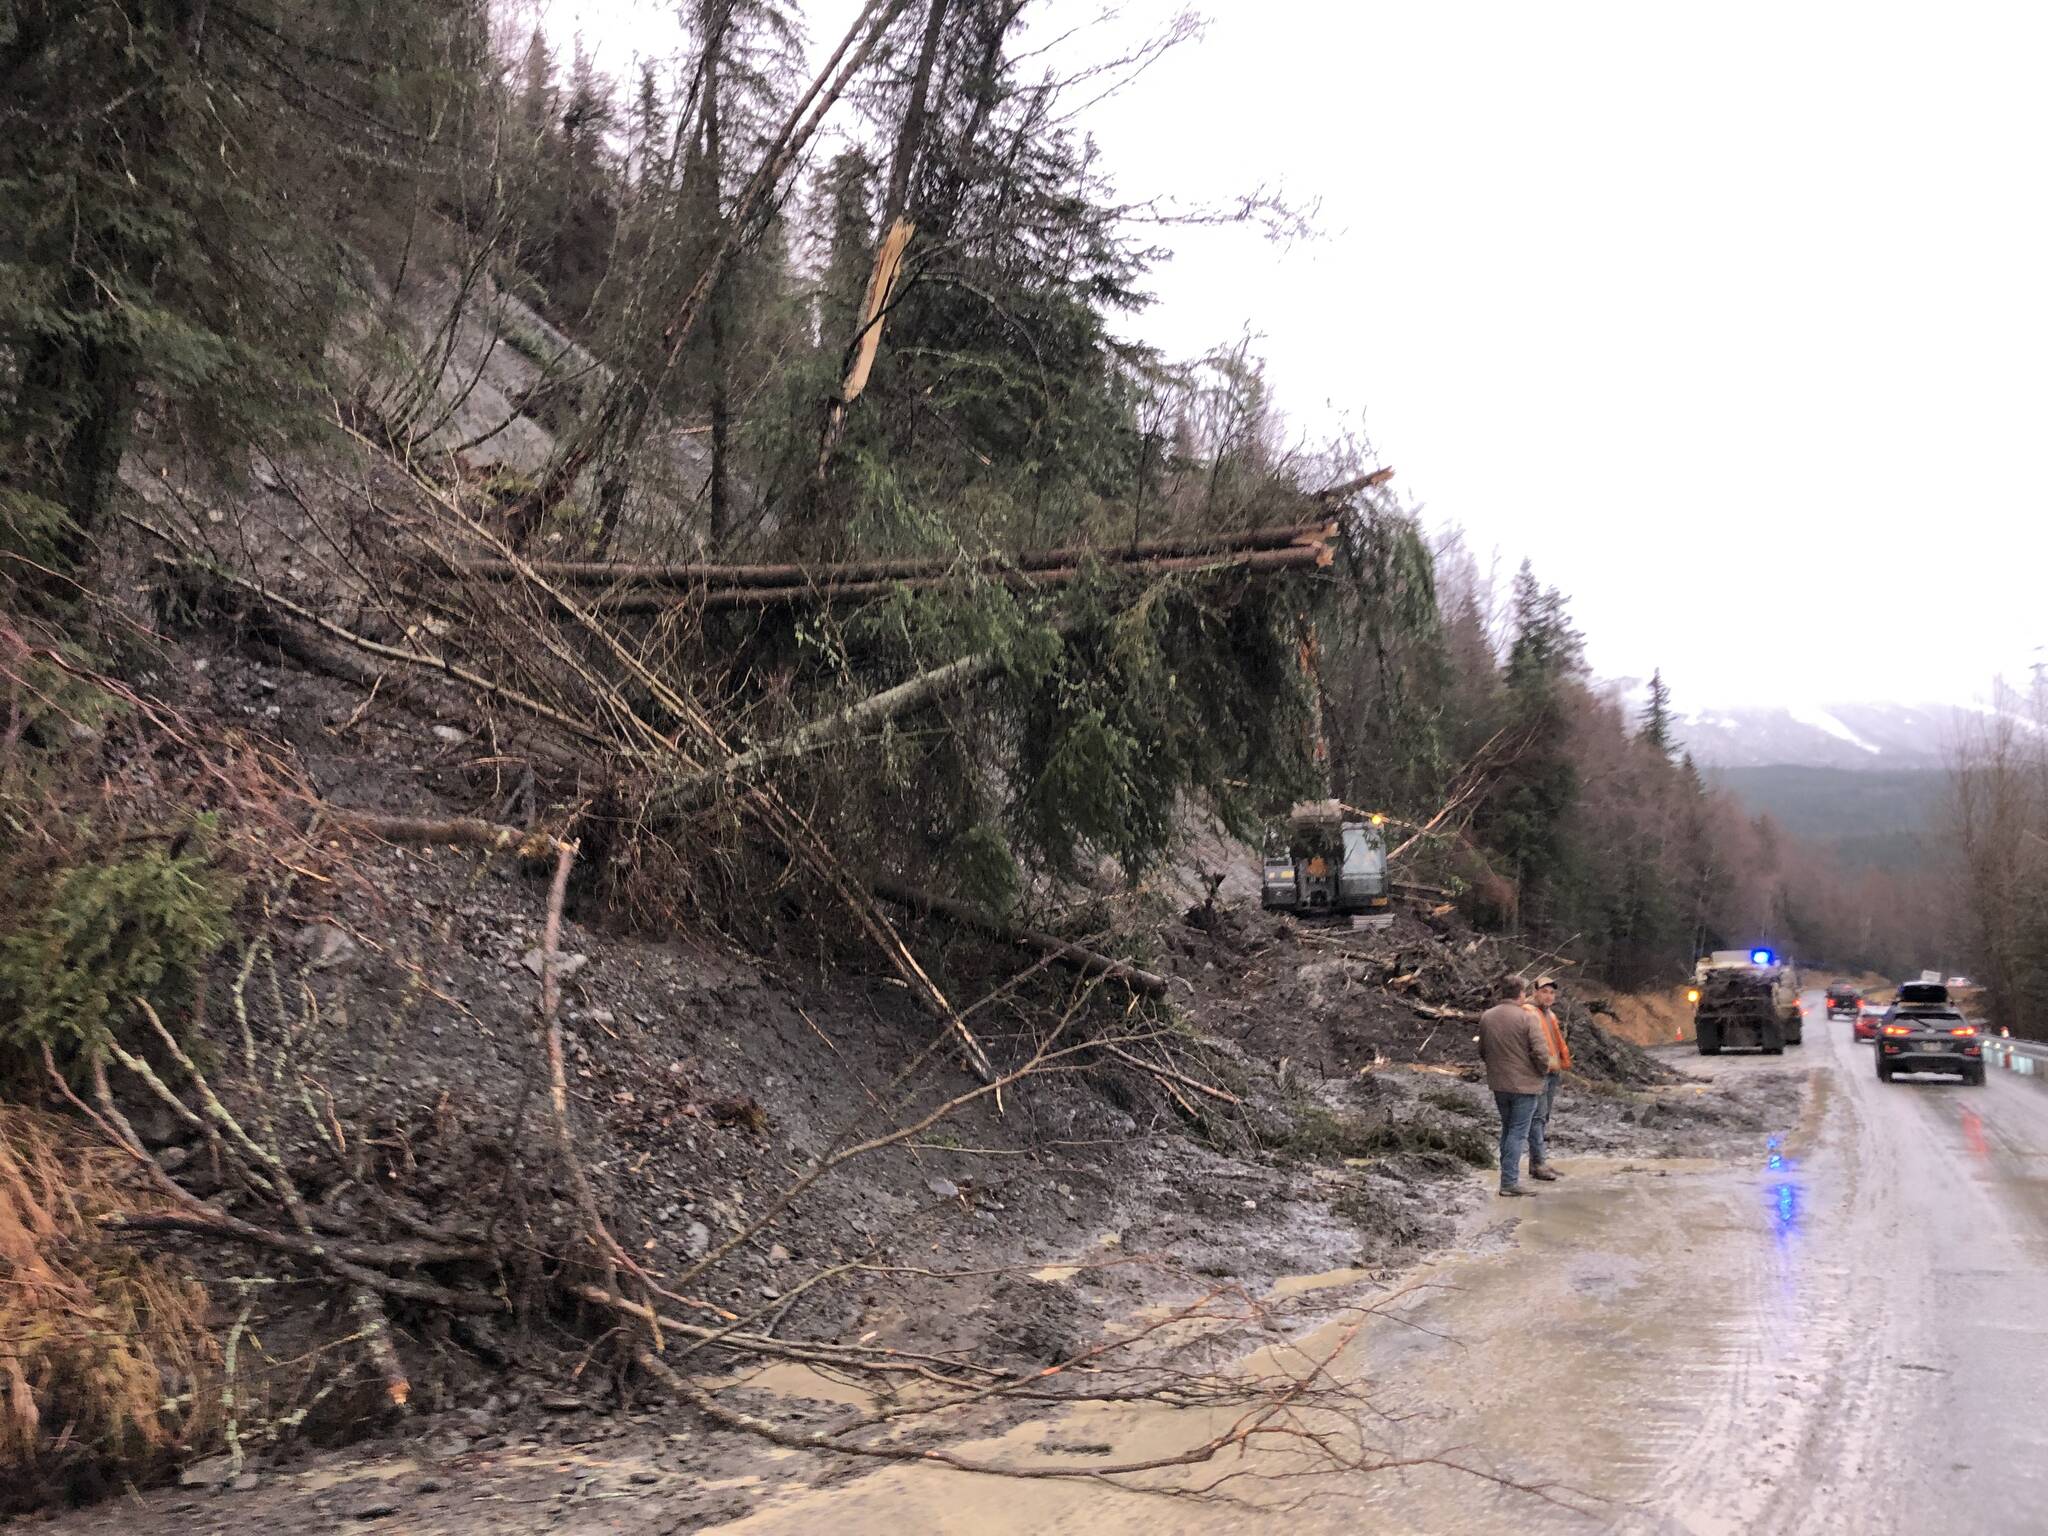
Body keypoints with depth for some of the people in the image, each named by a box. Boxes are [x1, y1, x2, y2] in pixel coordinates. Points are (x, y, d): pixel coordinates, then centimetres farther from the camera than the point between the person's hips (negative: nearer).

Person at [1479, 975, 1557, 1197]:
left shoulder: (1486, 1017, 3)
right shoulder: (1528, 1017, -16)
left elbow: (1482, 1051, 12)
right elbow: (1540, 1051, -19)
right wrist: (1544, 1070, 0)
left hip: (1498, 1084, 6)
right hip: (1524, 1084, -6)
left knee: (1507, 1129, 19)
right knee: (1518, 1132, -1)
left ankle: (1508, 1175, 24)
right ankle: (1510, 1181, -3)